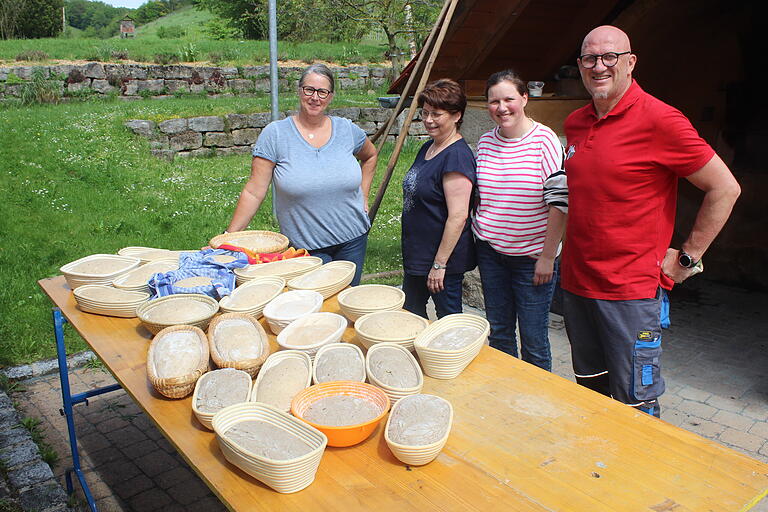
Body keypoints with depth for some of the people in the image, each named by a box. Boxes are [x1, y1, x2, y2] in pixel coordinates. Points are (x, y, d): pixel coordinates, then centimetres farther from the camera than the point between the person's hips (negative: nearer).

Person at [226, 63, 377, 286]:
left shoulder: (346, 129, 1)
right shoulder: (275, 134, -8)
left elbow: (370, 156, 23)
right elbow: (254, 192, -9)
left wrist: (363, 196, 12)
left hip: (352, 239, 3)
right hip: (305, 246, -3)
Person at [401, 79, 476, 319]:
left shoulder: (457, 156, -21)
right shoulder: (428, 147, 8)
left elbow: (458, 216, -25)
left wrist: (439, 264, -22)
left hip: (444, 258, -10)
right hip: (417, 254, 10)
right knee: (410, 314, 22)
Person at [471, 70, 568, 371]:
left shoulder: (544, 140, -11)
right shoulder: (485, 142, 5)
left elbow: (559, 202, -14)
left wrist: (548, 256, -14)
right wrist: (479, 233, 12)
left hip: (532, 256, -5)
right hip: (490, 250, 5)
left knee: (533, 338, 3)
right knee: (498, 331, 15)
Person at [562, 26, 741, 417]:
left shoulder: (658, 120, -13)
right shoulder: (574, 124, 8)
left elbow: (725, 188, -10)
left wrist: (687, 257, -8)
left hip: (632, 291, -6)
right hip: (576, 284, 7)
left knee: (634, 407, 3)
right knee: (589, 393, 19)